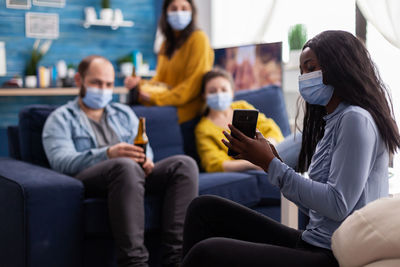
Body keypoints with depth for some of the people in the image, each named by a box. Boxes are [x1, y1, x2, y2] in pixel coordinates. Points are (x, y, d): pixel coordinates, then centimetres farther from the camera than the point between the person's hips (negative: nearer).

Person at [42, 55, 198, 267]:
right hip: (86, 179, -5)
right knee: (125, 166, -39)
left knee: (184, 164, -22)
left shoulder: (124, 113, 30)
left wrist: (145, 159, -9)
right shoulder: (61, 118, 13)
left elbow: (144, 147, 19)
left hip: (134, 176, 5)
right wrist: (108, 154, -23)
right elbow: (60, 162, -6)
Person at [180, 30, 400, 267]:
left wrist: (271, 165, -14)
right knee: (205, 208, 5)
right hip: (314, 245, 10)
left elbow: (338, 205, -20)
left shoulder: (356, 119, -10)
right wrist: (273, 162, 4)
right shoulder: (333, 123, 19)